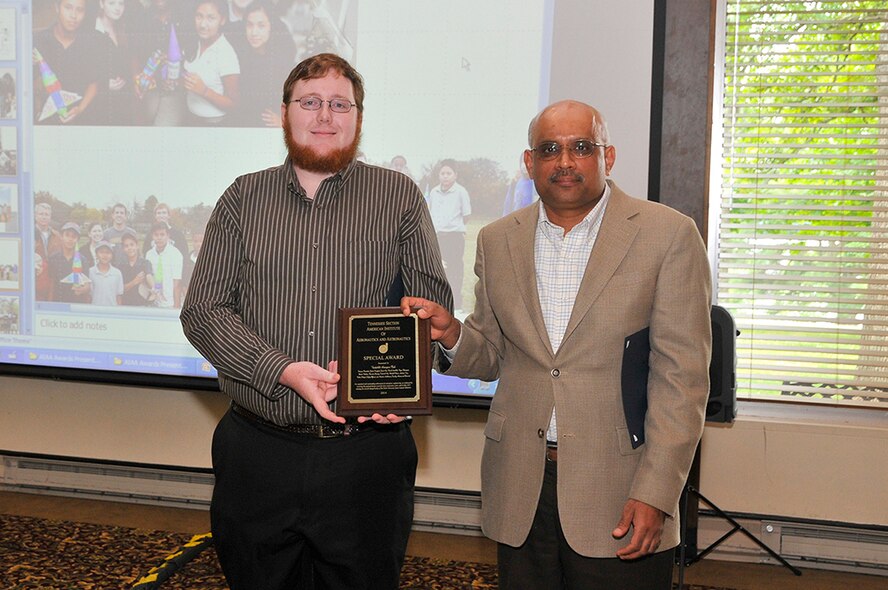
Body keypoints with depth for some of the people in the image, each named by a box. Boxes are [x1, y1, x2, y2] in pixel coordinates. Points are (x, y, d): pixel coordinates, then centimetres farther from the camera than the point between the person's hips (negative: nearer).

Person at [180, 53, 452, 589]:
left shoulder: (400, 197, 3)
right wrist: (284, 371, -16)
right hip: (258, 457, 2)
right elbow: (203, 311, 0)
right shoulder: (244, 198, 6)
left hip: (365, 454, -1)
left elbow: (434, 303, 0)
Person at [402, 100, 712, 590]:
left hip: (616, 491, -3)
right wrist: (451, 334, -9)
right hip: (519, 493, 4)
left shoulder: (667, 235, -5)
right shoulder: (498, 241, 8)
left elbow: (681, 376, -8)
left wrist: (654, 494, -13)